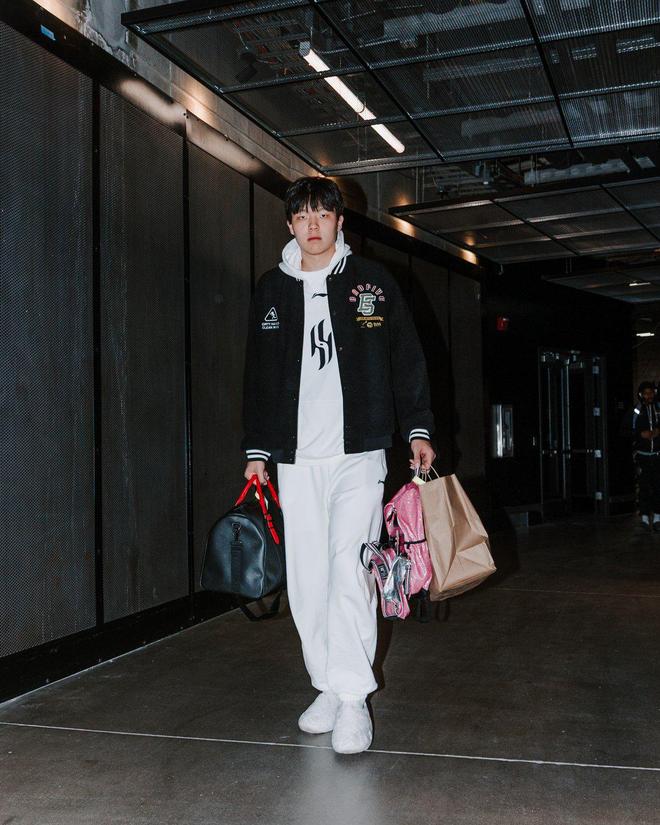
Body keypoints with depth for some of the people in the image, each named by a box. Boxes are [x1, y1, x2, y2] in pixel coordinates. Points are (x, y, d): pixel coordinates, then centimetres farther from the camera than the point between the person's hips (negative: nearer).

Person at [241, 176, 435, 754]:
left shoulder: (371, 281, 7)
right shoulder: (273, 291, 13)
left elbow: (407, 360, 7)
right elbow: (259, 377, 16)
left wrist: (418, 429, -1)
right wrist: (256, 451, 13)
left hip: (358, 453, -3)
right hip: (296, 458, 3)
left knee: (349, 570, -11)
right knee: (307, 578, 4)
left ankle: (354, 700, -4)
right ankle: (329, 687, 17)